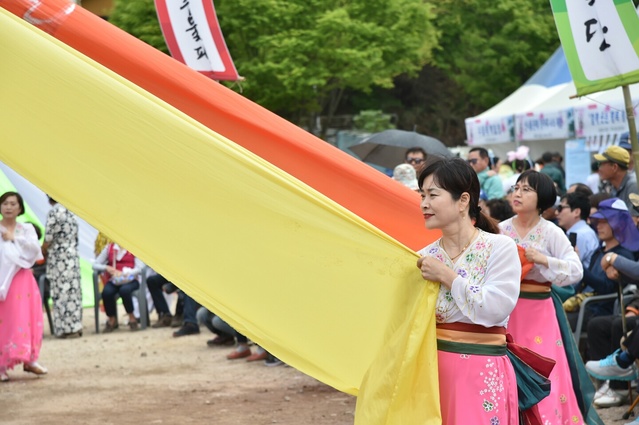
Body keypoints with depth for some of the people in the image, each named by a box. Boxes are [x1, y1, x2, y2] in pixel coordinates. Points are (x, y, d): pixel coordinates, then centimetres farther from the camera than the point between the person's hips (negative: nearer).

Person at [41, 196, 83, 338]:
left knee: (61, 292, -4)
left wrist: (44, 252, 6)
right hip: (73, 256, 7)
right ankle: (75, 326, 11)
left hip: (59, 257, -7)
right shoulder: (69, 211, 12)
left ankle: (67, 328, -5)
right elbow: (75, 238, 13)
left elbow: (48, 239, -11)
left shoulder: (54, 212, -10)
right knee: (73, 290, 9)